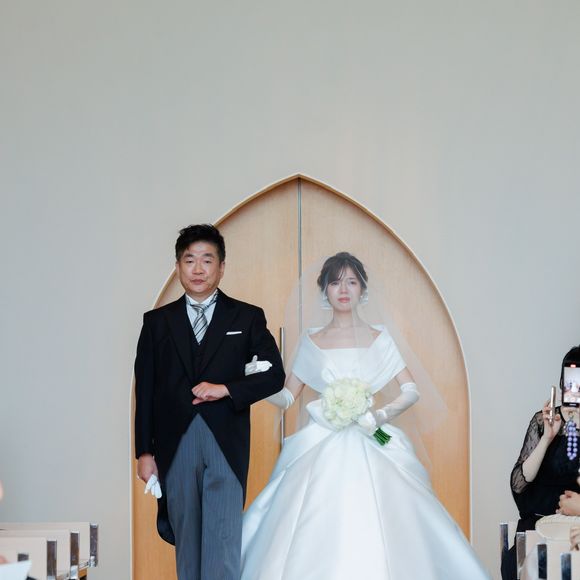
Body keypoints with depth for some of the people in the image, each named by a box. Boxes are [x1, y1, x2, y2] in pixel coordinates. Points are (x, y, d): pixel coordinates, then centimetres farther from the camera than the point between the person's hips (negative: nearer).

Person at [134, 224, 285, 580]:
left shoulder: (247, 318, 7)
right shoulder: (157, 322, 10)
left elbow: (275, 375, 3)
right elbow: (145, 391, 8)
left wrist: (226, 389, -12)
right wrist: (144, 452, 4)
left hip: (226, 445, -2)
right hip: (174, 447, 2)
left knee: (224, 543, -8)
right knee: (186, 543, 8)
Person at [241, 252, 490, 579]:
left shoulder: (378, 338, 7)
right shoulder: (312, 342, 9)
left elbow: (411, 391, 3)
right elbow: (287, 397, 10)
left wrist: (383, 415, -14)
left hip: (371, 450, 0)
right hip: (321, 452, 1)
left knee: (377, 536, -10)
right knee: (314, 537, -9)